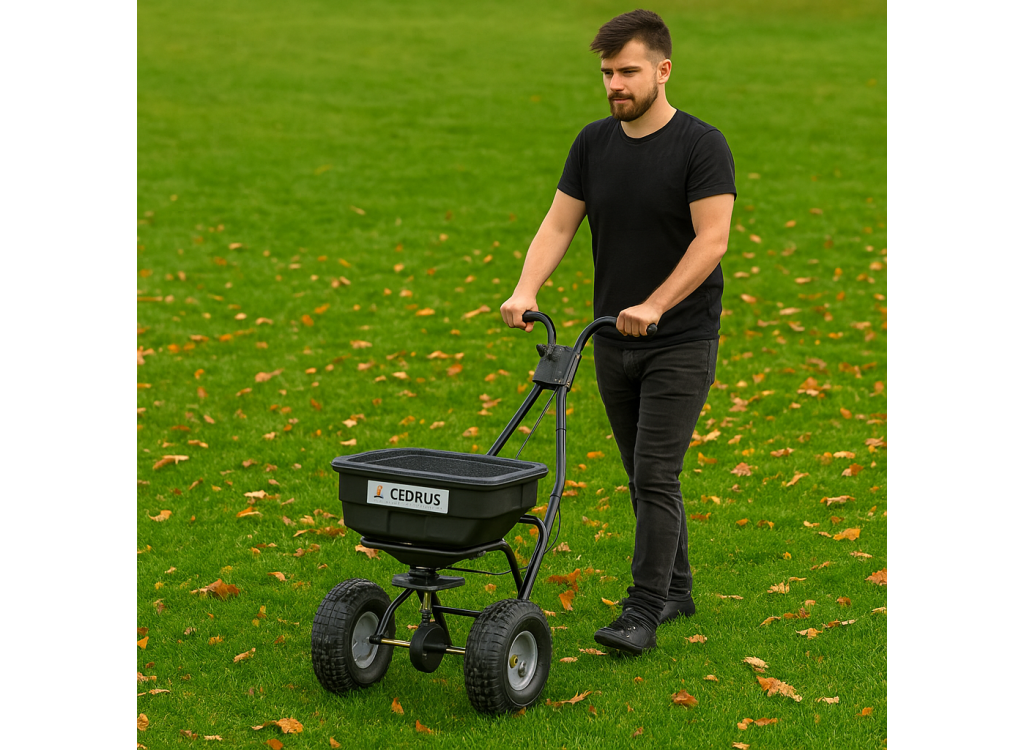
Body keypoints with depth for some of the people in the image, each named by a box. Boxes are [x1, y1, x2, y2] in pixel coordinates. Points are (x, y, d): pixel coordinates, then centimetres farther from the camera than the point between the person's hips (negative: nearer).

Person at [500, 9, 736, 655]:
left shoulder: (701, 146, -13)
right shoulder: (595, 144, 5)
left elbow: (712, 240, -19)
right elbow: (559, 224, 2)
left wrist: (653, 306, -27)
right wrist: (526, 293, -13)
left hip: (681, 342, -6)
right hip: (614, 342, 6)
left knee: (655, 477, -10)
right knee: (646, 476, 14)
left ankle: (642, 614, -6)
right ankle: (676, 588, 28)